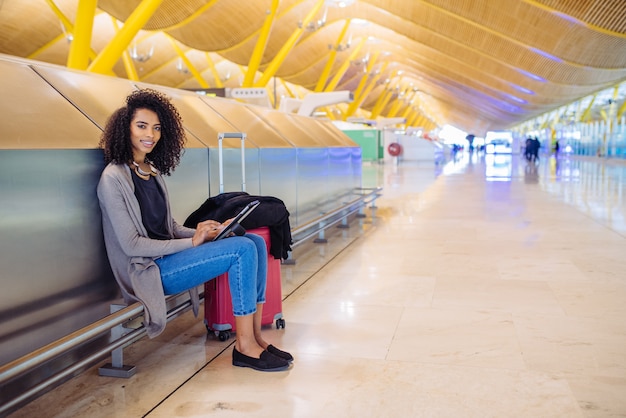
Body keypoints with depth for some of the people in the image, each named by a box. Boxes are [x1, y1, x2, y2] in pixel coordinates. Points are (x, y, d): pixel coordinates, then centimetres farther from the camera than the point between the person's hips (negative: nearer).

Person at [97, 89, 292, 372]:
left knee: (256, 241, -7)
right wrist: (192, 242, -15)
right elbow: (131, 245, -16)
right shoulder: (114, 178, -12)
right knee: (243, 250, -21)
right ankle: (244, 347, -13)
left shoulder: (152, 171, 13)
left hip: (168, 253, 8)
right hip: (149, 271, -8)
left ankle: (254, 336, -7)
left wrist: (201, 231, -4)